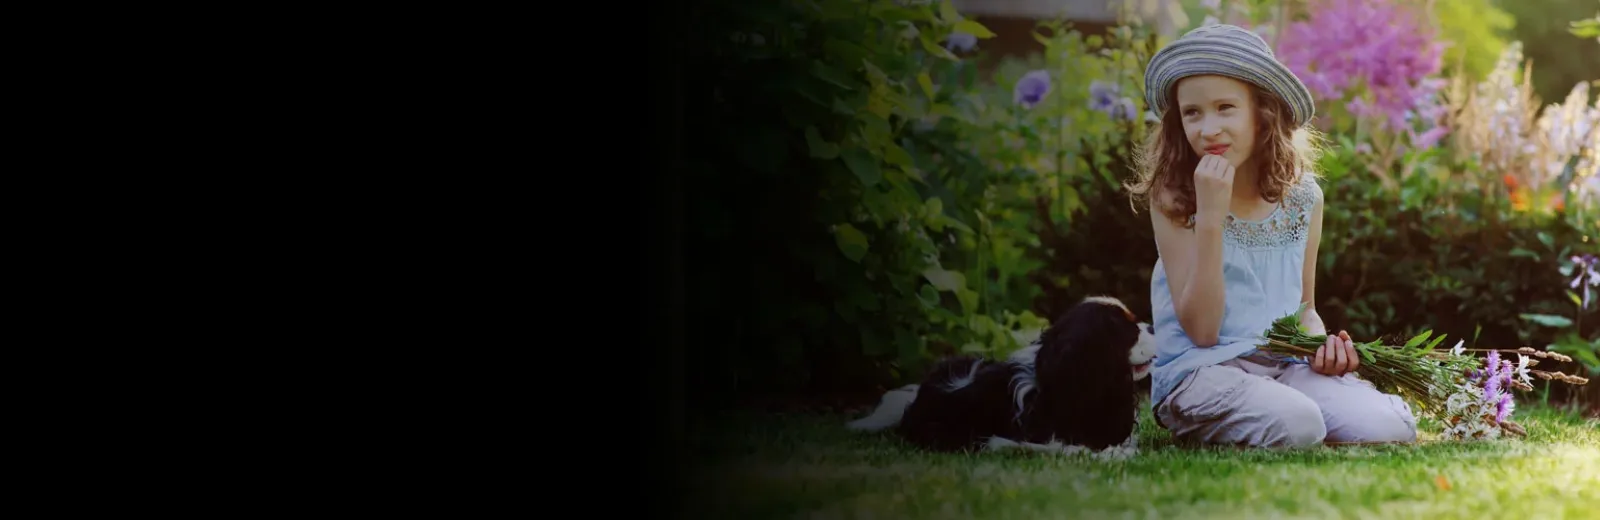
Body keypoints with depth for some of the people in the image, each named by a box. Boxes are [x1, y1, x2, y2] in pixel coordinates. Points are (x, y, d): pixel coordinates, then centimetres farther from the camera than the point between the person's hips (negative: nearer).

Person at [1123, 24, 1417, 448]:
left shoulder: (1303, 197, 7)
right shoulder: (1173, 200, -5)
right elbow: (1200, 330, -11)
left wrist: (1322, 341, -4)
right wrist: (1210, 217, -18)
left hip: (1286, 365, 4)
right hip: (1201, 371, -4)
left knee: (1390, 427, -21)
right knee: (1297, 427, -33)